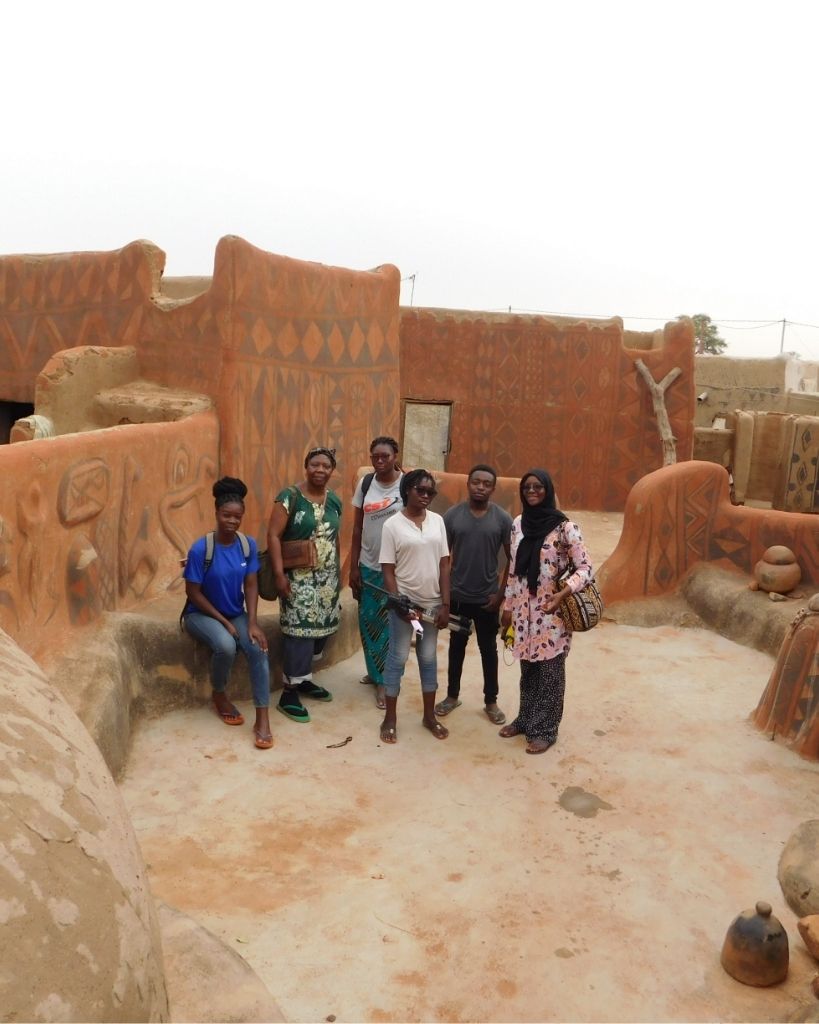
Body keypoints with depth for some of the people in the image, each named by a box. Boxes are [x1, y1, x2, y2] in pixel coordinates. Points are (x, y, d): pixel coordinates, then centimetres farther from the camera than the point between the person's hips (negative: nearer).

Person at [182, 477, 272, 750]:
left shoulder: (249, 545, -8)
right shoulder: (200, 549, -21)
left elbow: (251, 586, -3)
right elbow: (193, 593, -15)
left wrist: (252, 623, -15)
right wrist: (224, 622, -16)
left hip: (236, 614, 4)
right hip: (202, 614, -3)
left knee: (258, 649, -23)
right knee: (226, 646, -33)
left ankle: (262, 721, -19)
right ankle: (219, 695, 0)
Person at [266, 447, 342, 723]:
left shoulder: (335, 501, 8)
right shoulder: (289, 497, -11)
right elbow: (273, 536, -14)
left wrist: (338, 572, 18)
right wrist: (279, 573, -21)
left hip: (327, 577, 7)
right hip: (299, 577, -6)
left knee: (320, 627, 11)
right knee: (299, 630, -8)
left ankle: (303, 679, 28)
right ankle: (289, 693, 0)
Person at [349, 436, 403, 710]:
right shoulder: (365, 483, 1)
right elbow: (357, 528, 5)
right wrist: (353, 567, 3)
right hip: (368, 566, 4)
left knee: (390, 624, 4)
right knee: (368, 622, 12)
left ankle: (385, 681, 16)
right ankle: (375, 671, 32)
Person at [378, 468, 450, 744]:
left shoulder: (437, 521, 2)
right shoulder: (392, 525, -9)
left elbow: (444, 564, 3)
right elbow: (387, 570, -9)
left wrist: (445, 604, -2)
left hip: (432, 602, 4)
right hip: (405, 602, -4)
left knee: (428, 658, 14)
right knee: (397, 658, 5)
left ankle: (429, 716, 27)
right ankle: (390, 719, 18)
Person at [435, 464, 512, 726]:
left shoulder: (503, 518, -8)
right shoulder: (452, 515, -5)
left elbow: (513, 559, -2)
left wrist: (501, 592, -6)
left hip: (487, 598, -1)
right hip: (457, 596, 1)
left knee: (488, 649, 12)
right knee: (456, 646, 15)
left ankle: (491, 701, 26)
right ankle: (452, 695, 31)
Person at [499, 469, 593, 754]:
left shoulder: (564, 526, -11)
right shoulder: (518, 524, 6)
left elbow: (585, 568, -13)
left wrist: (563, 594, -27)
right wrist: (507, 606, 13)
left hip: (552, 611, -5)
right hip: (524, 608, 5)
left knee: (549, 672, 5)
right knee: (528, 669, 16)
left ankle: (545, 730, 18)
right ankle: (525, 720, 32)